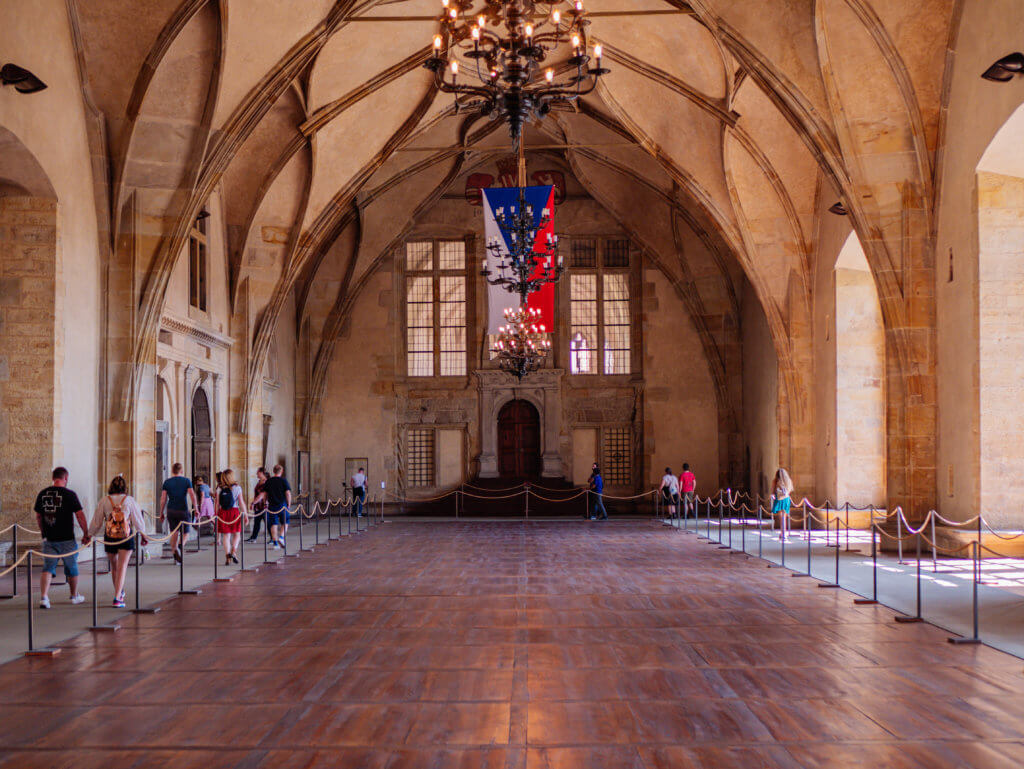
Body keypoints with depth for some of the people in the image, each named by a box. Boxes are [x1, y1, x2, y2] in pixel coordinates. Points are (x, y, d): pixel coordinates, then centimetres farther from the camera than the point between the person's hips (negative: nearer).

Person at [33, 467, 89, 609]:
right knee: (72, 567, 14)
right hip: (66, 539, -3)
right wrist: (86, 533, 1)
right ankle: (75, 596, 29)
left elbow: (38, 516, 13)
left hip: (49, 539, 3)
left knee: (48, 567, 5)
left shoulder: (42, 494, 4)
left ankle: (43, 597, -13)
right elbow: (80, 516, -9)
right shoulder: (69, 494, -10)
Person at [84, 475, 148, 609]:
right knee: (122, 567, -3)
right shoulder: (130, 501, -4)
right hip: (126, 538, -2)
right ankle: (117, 598, -13)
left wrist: (89, 535, 18)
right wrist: (142, 534, 19)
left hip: (109, 539, 2)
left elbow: (96, 521, 4)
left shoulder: (104, 501, -2)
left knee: (114, 567, 18)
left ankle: (119, 593, 34)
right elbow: (138, 520, 3)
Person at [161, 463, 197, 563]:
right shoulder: (186, 481, 0)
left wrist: (161, 512, 9)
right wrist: (196, 509, -7)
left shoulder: (167, 482, 4)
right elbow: (192, 495, -9)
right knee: (185, 534, 7)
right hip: (183, 510, -2)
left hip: (171, 511, 2)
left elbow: (163, 499, 3)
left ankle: (176, 556, 6)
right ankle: (179, 547, -23)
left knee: (174, 533, 11)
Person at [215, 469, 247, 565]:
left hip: (223, 512, 2)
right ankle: (233, 552, -7)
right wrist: (245, 514, 3)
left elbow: (217, 503, 3)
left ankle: (227, 556, -1)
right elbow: (241, 503, -2)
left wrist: (216, 514, 12)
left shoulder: (219, 489, 2)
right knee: (236, 534, 12)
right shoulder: (237, 488, -3)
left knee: (226, 535, 6)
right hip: (235, 511, -2)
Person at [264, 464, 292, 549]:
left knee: (273, 524, 5)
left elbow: (264, 493, 8)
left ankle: (275, 543, 2)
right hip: (282, 505, -3)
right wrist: (289, 504, -1)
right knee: (285, 523, 12)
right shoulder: (283, 480, -5)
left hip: (272, 506, 3)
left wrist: (266, 503, 19)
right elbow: (288, 493, -10)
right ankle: (281, 537, -8)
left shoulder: (268, 481, 6)